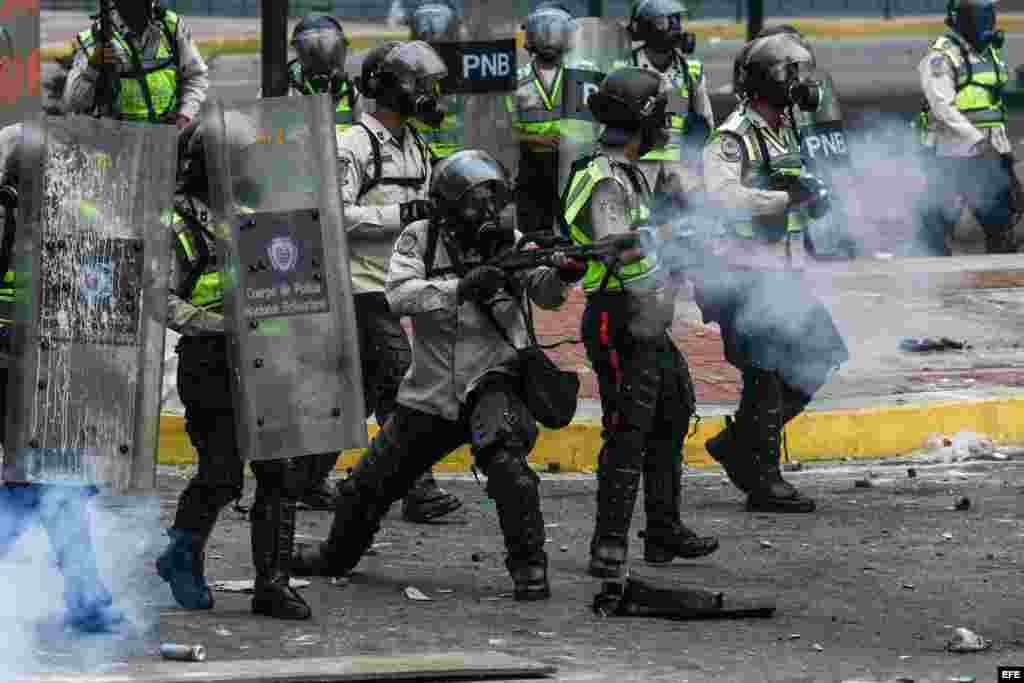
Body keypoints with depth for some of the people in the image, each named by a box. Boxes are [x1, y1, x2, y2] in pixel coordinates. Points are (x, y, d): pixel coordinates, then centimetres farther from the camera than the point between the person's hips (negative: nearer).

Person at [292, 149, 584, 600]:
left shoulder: (509, 243, -3)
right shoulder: (420, 240, -3)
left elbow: (544, 293, -14)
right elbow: (400, 295, -18)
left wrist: (562, 274, -38)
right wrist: (462, 287, -32)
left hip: (492, 381, -2)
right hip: (430, 393, 2)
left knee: (505, 461, -32)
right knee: (370, 483, 14)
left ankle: (530, 567, -23)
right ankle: (337, 554, 42)